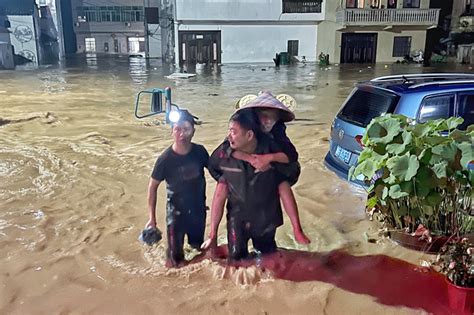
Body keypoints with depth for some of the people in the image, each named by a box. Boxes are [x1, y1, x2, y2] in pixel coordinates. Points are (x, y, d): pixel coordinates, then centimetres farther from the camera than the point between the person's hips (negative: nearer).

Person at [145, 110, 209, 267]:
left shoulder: (200, 151, -13)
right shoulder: (165, 159, -20)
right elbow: (152, 187, -10)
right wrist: (152, 218, -9)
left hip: (198, 208, 3)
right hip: (176, 211, -3)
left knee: (198, 246, 21)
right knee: (176, 259, 0)